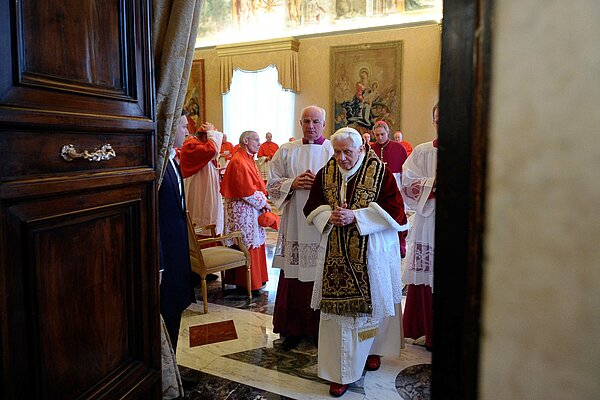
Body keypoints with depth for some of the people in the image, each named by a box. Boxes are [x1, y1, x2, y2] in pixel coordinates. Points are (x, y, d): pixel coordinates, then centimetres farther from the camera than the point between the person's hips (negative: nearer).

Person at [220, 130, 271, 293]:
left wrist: (263, 201, 2)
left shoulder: (248, 159, 15)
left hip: (252, 209, 10)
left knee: (254, 245, 15)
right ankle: (246, 284, 9)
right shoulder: (239, 162, -17)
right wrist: (263, 203, -13)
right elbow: (247, 190, -22)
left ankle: (255, 280, 26)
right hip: (243, 211, -10)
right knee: (247, 246, -2)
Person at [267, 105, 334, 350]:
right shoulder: (286, 151, 9)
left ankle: (320, 328, 21)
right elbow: (271, 185, 8)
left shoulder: (334, 151, 4)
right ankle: (293, 328, 20)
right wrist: (293, 183, -9)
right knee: (294, 278, 5)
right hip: (295, 226, 1)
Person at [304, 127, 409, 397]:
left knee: (371, 302, 12)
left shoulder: (380, 172, -8)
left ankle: (373, 349, 42)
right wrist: (330, 215, -13)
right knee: (337, 308, 2)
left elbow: (394, 210, -12)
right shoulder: (325, 173, 3)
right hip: (336, 255, 2)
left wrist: (355, 216, -20)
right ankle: (340, 371, 14)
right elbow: (312, 207, 9)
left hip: (371, 255, -2)